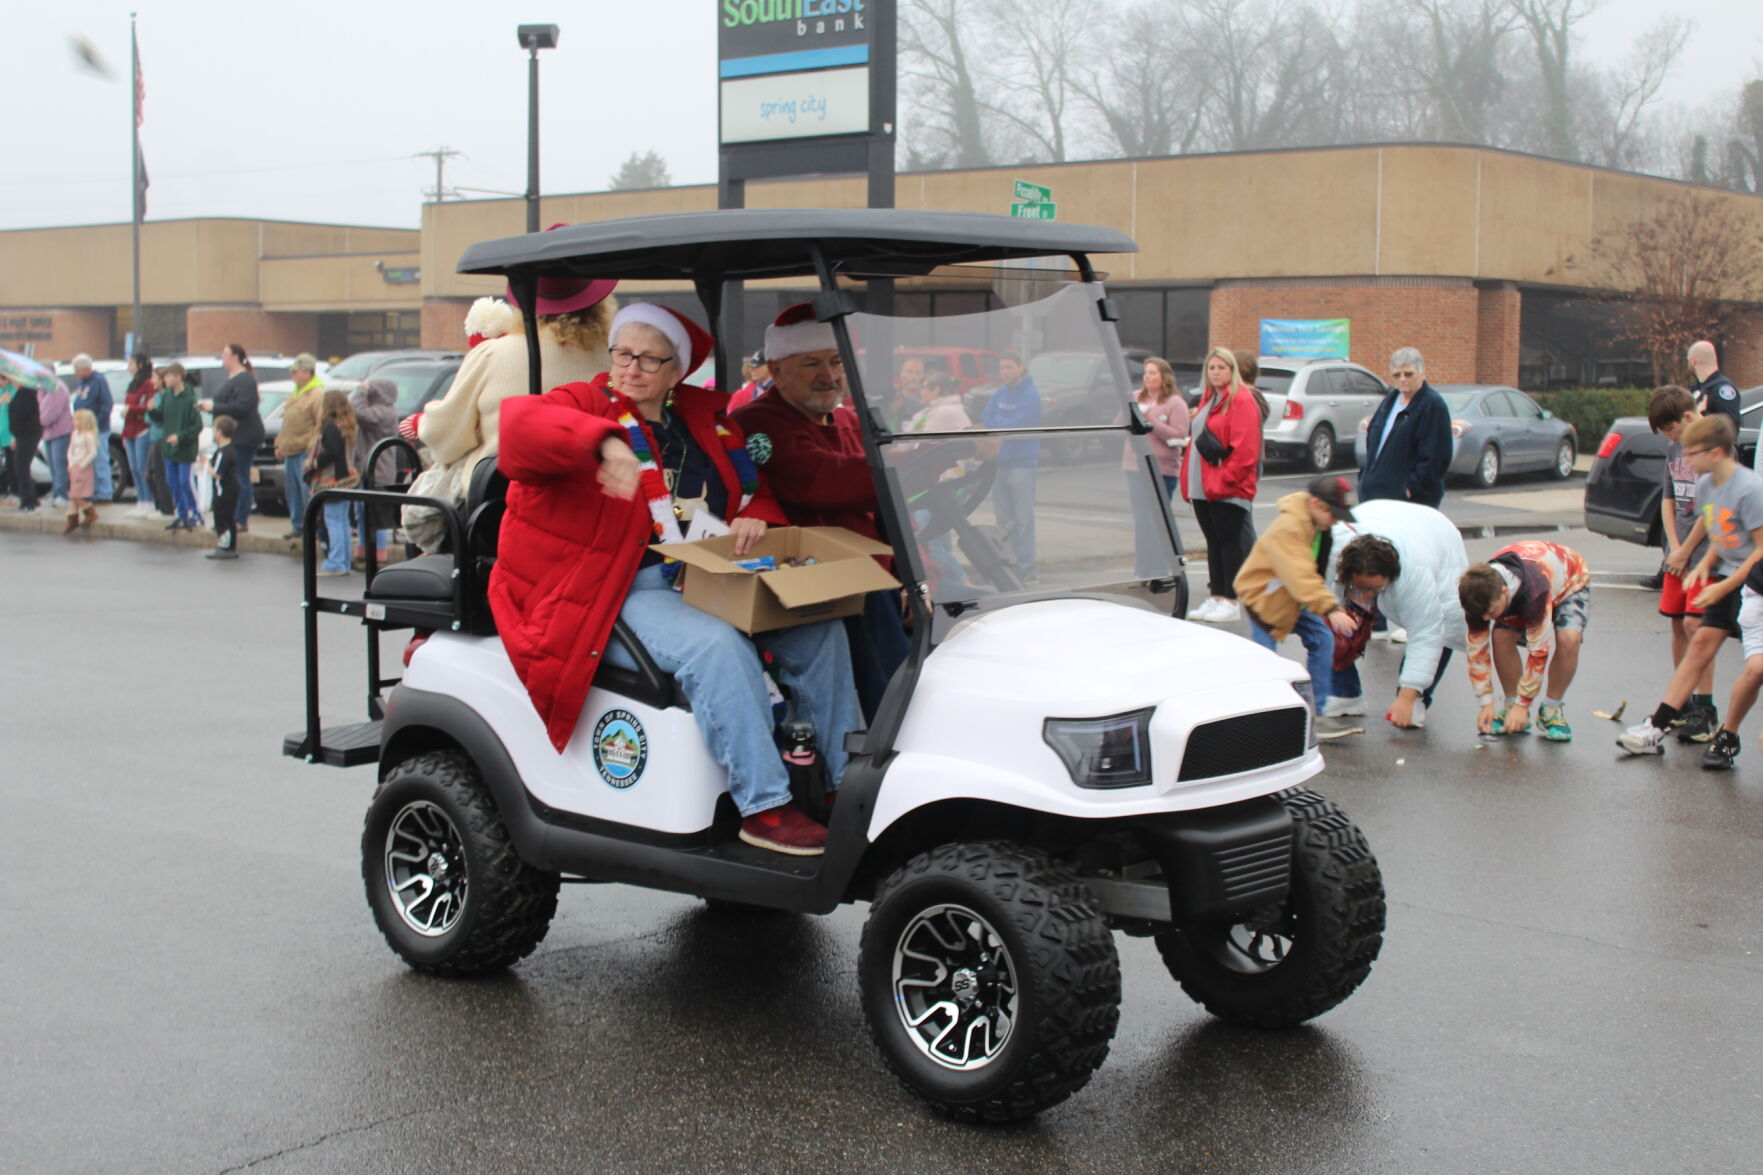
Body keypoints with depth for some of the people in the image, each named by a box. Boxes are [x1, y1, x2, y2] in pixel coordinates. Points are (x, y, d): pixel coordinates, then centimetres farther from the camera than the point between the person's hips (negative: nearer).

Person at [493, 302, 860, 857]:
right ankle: (764, 808, -28)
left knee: (819, 631, -7)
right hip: (622, 597, -6)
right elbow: (520, 423, -24)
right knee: (717, 647, -32)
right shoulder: (584, 406, 0)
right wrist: (605, 442, -42)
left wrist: (756, 517, -3)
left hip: (707, 582, 6)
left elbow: (761, 493, 23)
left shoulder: (706, 421, 16)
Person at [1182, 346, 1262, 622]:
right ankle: (1216, 597, 18)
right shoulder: (1207, 399, 17)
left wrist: (1223, 479, -18)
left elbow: (1245, 449, -17)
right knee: (1213, 542, 12)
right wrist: (1189, 480, 13)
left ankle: (1231, 602, 1)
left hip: (1228, 490, -8)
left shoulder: (1242, 401, -10)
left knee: (1231, 542, -2)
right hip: (1202, 487, 8)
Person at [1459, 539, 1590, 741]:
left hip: (1570, 582, -4)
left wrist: (1523, 705, -33)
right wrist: (1486, 704, -22)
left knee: (1569, 638, -32)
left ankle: (1553, 710, -11)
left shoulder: (1535, 590, -47)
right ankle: (1512, 706, -4)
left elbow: (1539, 650, -39)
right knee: (1501, 635, -23)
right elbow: (1476, 649, -20)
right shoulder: (1481, 595, -31)